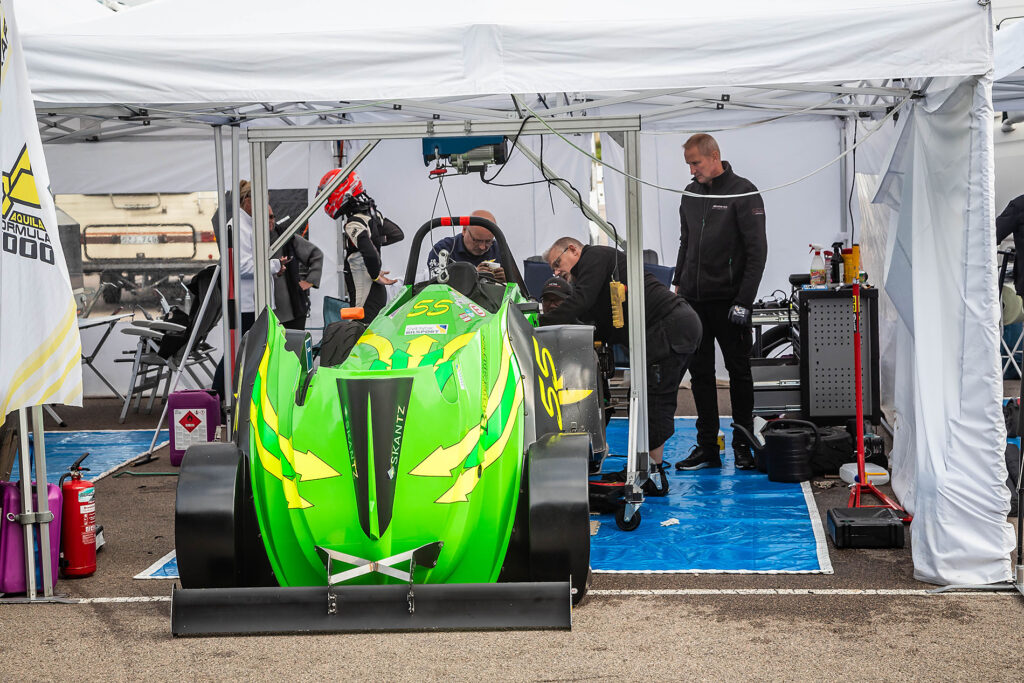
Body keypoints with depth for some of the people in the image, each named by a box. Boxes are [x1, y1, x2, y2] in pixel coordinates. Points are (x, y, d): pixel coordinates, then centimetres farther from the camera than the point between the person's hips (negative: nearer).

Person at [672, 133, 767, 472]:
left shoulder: (743, 192, -7)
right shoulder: (691, 194, 12)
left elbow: (757, 250, -11)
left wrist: (744, 301, -16)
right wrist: (678, 283, 12)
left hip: (728, 301, -6)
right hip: (694, 300, 6)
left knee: (739, 373, 3)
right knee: (700, 374, 6)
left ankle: (743, 447, 11)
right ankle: (707, 447, 12)